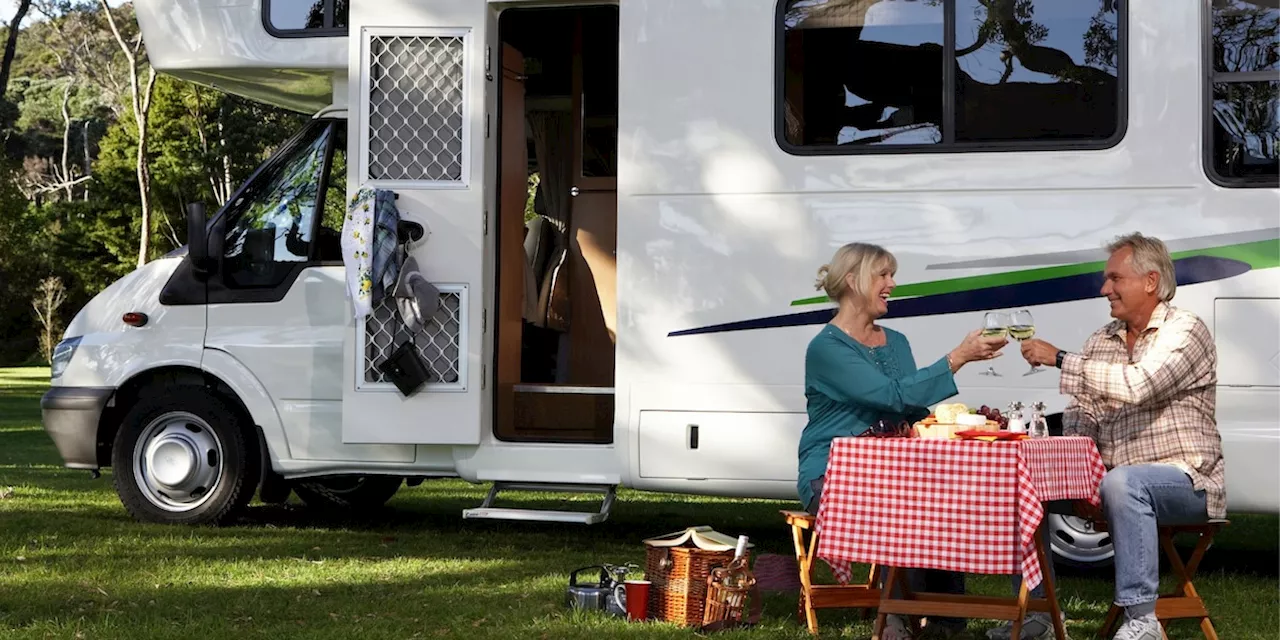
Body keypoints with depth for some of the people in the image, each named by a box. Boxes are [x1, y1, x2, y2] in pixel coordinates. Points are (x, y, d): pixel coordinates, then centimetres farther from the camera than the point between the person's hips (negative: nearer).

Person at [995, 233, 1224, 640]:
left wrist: (1059, 359, -24)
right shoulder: (1102, 340, 13)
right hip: (1114, 479, 7)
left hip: (1184, 480, -7)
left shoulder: (1184, 331, -9)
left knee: (1123, 482, -38)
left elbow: (1136, 385, -27)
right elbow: (1081, 417, 8)